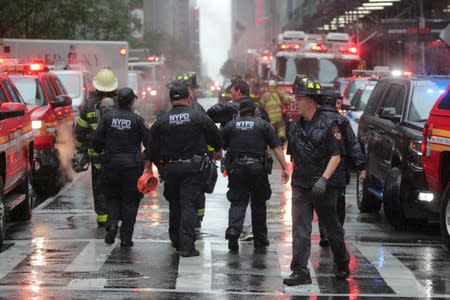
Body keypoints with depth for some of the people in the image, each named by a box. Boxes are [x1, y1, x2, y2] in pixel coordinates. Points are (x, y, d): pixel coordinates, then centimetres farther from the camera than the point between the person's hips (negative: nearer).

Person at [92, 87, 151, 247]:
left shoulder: (107, 117, -1)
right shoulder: (137, 120, -7)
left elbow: (97, 139, -2)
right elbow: (149, 141, -5)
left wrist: (100, 152, 18)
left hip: (111, 162, 2)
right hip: (132, 164, -2)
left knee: (112, 196, 17)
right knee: (130, 200, 5)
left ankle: (112, 223, -8)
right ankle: (126, 237, 3)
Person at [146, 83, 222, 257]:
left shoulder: (161, 122, 1)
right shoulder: (200, 118, -2)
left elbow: (151, 148, 3)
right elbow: (216, 139, 9)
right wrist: (218, 151, 31)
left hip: (169, 169, 2)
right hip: (192, 168, -2)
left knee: (174, 205, 18)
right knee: (189, 205, -6)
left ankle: (176, 240, 29)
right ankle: (187, 245, -15)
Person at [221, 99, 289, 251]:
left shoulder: (230, 126, 9)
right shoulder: (263, 125, 5)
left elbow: (220, 146, 11)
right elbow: (277, 147, -1)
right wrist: (284, 168, -3)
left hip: (236, 168, 1)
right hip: (257, 168, 0)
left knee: (237, 202, 2)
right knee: (258, 203, 12)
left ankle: (233, 229, -23)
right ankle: (260, 238, 17)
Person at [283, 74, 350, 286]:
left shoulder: (327, 125, -9)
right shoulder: (295, 127, 9)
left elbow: (336, 156, -11)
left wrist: (323, 179, -20)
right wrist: (295, 176, 13)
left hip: (324, 186, -4)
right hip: (300, 185, 5)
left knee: (332, 227, 10)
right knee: (300, 229, -5)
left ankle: (342, 266, 28)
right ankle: (300, 272, -6)